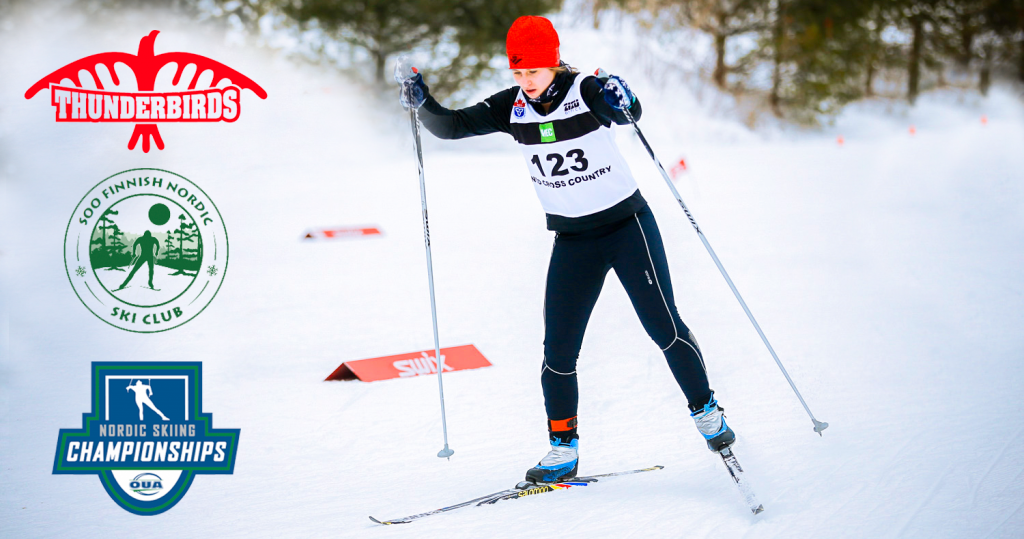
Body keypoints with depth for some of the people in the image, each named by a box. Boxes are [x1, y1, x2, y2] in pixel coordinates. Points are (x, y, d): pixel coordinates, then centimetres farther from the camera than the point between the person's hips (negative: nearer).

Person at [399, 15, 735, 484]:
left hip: (628, 225, -4)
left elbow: (630, 113, -34)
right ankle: (563, 450, 12)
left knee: (664, 327, -2)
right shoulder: (512, 108, -4)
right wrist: (423, 104, -26)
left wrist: (621, 103, -57)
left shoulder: (586, 93, -17)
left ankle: (707, 413, 20)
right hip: (572, 241, 4)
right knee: (558, 350, -1)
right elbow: (451, 126, -6)